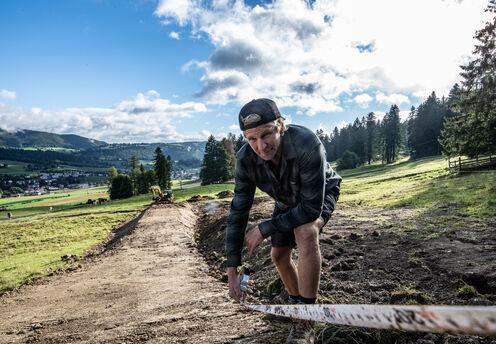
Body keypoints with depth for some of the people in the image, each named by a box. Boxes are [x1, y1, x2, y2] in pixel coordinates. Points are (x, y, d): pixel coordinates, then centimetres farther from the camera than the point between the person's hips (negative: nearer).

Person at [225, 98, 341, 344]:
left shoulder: (307, 144, -42)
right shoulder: (246, 159, -28)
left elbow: (312, 207, -38)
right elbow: (238, 212, -22)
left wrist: (264, 229, -32)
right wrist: (232, 272, -21)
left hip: (320, 195, -4)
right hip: (287, 200, 5)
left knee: (305, 232, -33)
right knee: (279, 256, 6)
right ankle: (296, 302, 37)